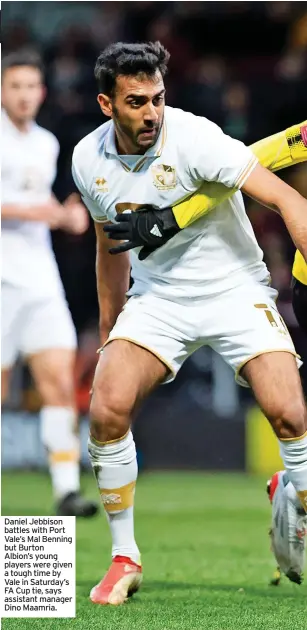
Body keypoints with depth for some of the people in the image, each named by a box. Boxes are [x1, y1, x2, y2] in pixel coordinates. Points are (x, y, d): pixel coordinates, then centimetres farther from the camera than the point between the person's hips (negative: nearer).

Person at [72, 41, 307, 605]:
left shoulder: (192, 137, -22)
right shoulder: (88, 161, -5)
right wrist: (108, 335, 20)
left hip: (235, 289, -3)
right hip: (157, 299, 4)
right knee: (106, 410, -17)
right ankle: (124, 558, 1)